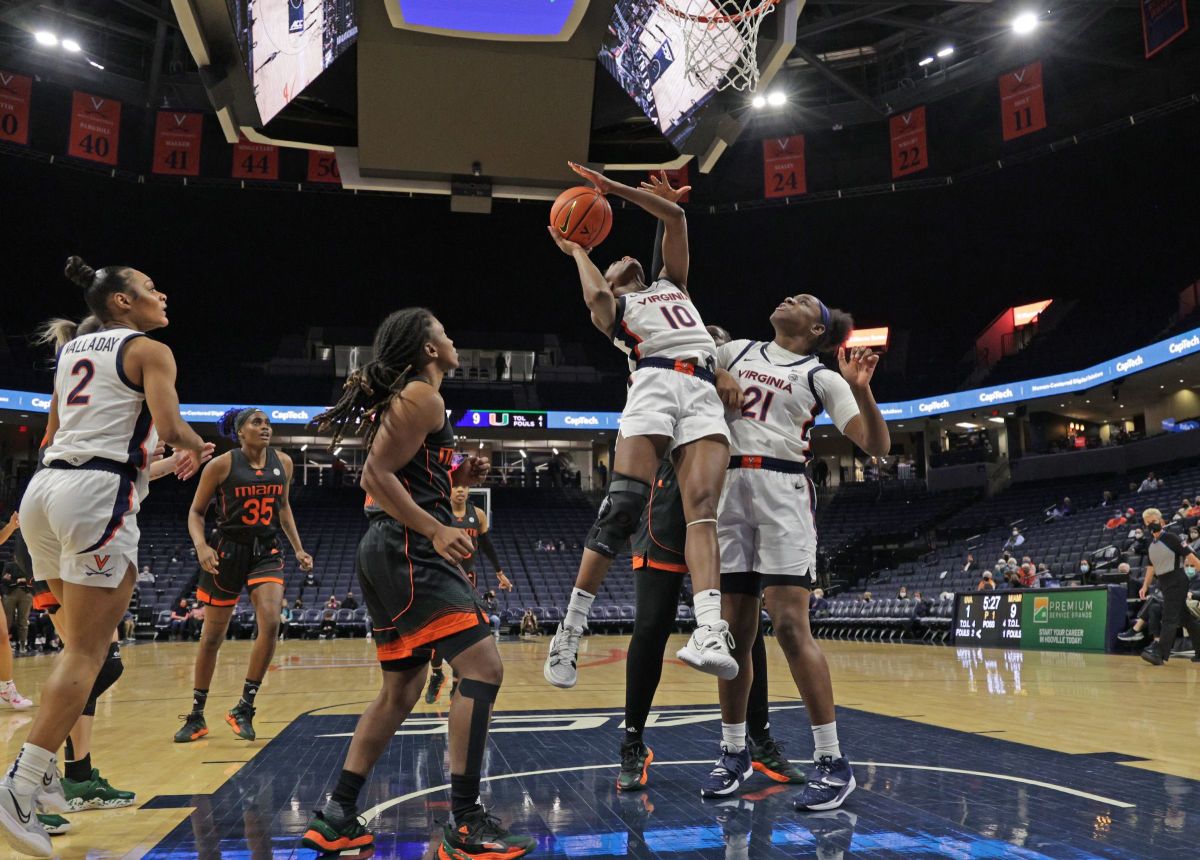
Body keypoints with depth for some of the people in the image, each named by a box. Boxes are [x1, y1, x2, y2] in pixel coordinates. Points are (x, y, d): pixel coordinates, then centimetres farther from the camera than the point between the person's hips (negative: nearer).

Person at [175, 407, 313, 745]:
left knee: (270, 623, -18)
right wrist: (201, 546, -19)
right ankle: (197, 716, 23)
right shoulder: (221, 465, -9)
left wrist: (298, 549, 11)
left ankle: (244, 708, -4)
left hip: (266, 552, 3)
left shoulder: (283, 463, 2)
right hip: (228, 551, -2)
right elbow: (196, 512, -2)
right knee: (212, 636, 6)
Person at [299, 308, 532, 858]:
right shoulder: (422, 397, -7)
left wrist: (455, 476, 15)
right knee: (482, 667, -13)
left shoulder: (403, 398, 23)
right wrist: (437, 530, -22)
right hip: (408, 550, -11)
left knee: (402, 689, 16)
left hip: (387, 551, 11)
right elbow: (377, 475, -16)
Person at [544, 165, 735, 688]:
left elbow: (675, 217, 28)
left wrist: (615, 188, 26)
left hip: (704, 395, 3)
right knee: (620, 510, -17)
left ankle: (710, 632, -35)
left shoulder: (672, 284, 37)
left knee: (702, 511, -18)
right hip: (654, 386, -2)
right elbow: (596, 297, 0)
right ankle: (569, 634, -13)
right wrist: (576, 250, 18)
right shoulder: (611, 306, 26)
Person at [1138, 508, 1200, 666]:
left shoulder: (1171, 538, -10)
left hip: (1176, 581, -8)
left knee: (1169, 618, -12)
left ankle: (1160, 653, -19)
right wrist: (1145, 586, 14)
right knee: (1186, 617, 14)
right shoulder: (1151, 544, 12)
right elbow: (1151, 566, 18)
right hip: (1164, 583, 8)